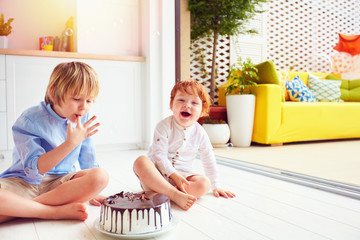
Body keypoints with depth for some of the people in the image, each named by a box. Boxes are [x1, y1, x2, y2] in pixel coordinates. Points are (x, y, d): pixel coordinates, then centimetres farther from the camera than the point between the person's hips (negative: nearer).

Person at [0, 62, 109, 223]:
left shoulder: (83, 120, -1)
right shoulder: (29, 121, -15)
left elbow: (88, 162, 12)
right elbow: (34, 169, -20)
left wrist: (88, 191, 13)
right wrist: (70, 143, -29)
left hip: (60, 183, 5)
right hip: (24, 183, -4)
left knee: (101, 176, -27)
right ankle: (55, 211, -22)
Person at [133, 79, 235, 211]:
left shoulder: (200, 133, -1)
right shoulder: (164, 126, -11)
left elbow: (209, 162, 9)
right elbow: (159, 155, -15)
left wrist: (216, 186, 11)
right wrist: (174, 175, -24)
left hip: (182, 176, 3)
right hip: (158, 173, -2)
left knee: (204, 184, -25)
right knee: (141, 161, -33)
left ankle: (161, 194, -25)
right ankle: (175, 194, -36)